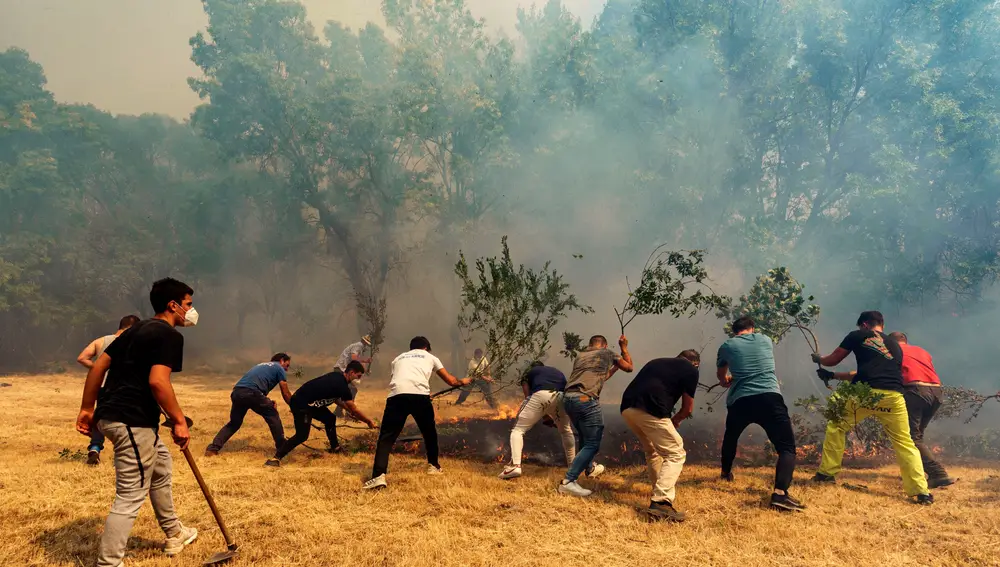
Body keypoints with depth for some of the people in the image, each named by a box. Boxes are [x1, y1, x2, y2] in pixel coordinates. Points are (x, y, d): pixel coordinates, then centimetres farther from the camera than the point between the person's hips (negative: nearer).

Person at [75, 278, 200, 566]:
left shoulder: (136, 329, 17)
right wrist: (179, 420, -17)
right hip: (132, 420, -11)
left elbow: (99, 365, 17)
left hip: (110, 414, 11)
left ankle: (174, 535, 41)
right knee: (130, 497, -5)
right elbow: (157, 381, -24)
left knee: (161, 467, 26)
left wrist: (87, 409, 21)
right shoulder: (170, 334, -11)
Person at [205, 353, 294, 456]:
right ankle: (281, 447, 13)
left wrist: (268, 403, 22)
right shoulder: (279, 368, 13)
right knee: (272, 415, 11)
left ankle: (212, 448, 15)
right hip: (251, 393, -7)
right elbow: (286, 394, 11)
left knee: (234, 423, 22)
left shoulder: (262, 365, 35)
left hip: (236, 392, 7)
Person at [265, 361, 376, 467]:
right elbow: (354, 410, -12)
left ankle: (335, 447, 29)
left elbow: (335, 399, 25)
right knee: (302, 436, -13)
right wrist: (369, 422, 0)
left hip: (309, 402, 10)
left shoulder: (337, 376, 7)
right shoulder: (342, 385, -20)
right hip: (301, 404, -10)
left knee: (330, 419, 16)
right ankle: (276, 457, -14)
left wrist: (349, 410, 26)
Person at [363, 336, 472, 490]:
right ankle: (433, 465, 39)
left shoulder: (398, 358, 35)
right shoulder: (429, 356, 30)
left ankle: (379, 476, -15)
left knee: (386, 437, 2)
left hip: (396, 395, 1)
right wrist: (463, 381, 55)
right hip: (420, 395, 0)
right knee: (429, 432, 25)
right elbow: (451, 381, 33)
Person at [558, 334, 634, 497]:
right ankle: (568, 482, -13)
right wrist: (624, 348, 38)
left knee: (585, 436, 28)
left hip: (568, 398, 7)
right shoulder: (607, 353, 12)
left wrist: (613, 368, 47)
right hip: (586, 399, -7)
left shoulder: (580, 356, 26)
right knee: (592, 444, -4)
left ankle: (589, 468, 47)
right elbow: (629, 367, 26)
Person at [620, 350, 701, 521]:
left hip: (627, 408, 7)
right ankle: (660, 502, -9)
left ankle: (662, 490, 35)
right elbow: (688, 408, 15)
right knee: (676, 454, 4)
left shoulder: (656, 362, 30)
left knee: (652, 451, 27)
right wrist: (675, 421, 35)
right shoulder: (690, 370, 13)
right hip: (650, 411, -7)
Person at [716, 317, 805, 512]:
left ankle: (726, 473, 50)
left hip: (739, 401, 2)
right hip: (769, 397, -2)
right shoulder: (766, 340, 16)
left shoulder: (727, 346, 14)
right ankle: (780, 493, -25)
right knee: (787, 447, -3)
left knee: (730, 437, 30)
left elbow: (721, 376, 33)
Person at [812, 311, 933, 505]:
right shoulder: (895, 346, 29)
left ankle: (827, 473, 15)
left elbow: (833, 360, 21)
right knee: (905, 443, 10)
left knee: (836, 426, 17)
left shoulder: (858, 336, 15)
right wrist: (833, 376, 42)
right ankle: (922, 492, 1)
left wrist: (818, 358, 46)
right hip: (894, 397, 3)